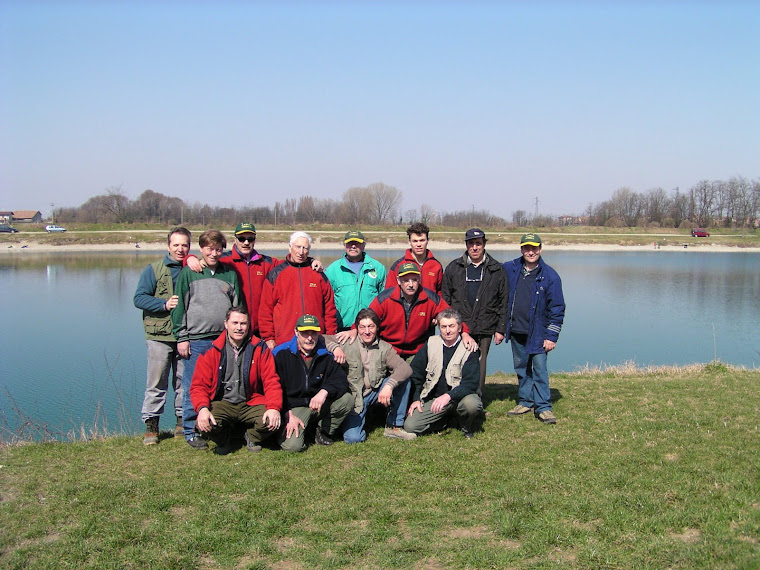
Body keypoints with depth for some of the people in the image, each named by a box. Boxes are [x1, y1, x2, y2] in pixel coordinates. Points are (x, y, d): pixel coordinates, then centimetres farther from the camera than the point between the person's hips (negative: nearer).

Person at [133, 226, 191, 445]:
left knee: (185, 382, 8)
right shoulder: (154, 269, 3)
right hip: (159, 336, -2)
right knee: (157, 383, 0)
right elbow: (139, 298, -2)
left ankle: (183, 423, 20)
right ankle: (151, 426, 9)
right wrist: (164, 304, -14)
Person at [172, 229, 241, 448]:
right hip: (196, 339, -3)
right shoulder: (188, 273, 3)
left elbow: (237, 306, 14)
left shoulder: (230, 274, 11)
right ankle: (191, 431, 11)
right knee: (193, 387, 0)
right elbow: (179, 307, 1)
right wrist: (181, 337, -4)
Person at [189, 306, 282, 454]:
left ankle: (252, 436, 10)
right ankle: (225, 440, 8)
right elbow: (199, 386, -1)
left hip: (251, 402, 0)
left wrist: (274, 407, -21)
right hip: (222, 403, 0)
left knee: (272, 422, -29)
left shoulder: (260, 348, 2)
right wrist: (202, 408, -23)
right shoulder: (211, 351, 1)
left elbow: (271, 381, -2)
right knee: (204, 424, -31)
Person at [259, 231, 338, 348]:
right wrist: (268, 338, -1)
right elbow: (266, 309, 5)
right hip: (284, 341, -1)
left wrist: (330, 337, 6)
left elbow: (330, 308, 12)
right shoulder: (275, 274, 7)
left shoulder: (319, 275, 11)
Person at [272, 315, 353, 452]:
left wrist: (325, 392, -23)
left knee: (347, 400, -22)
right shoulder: (281, 353, -6)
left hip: (321, 405, 3)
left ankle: (325, 432, 3)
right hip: (293, 407, -3)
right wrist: (288, 415, -15)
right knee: (292, 445, -26)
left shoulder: (326, 355, 2)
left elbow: (341, 381, -2)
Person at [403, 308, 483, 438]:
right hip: (433, 398, 3)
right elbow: (415, 372, 11)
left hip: (459, 397, -3)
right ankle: (446, 419, 9)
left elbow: (471, 383, -16)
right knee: (410, 426, -16)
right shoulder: (431, 344, 3)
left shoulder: (469, 349, -8)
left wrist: (448, 396, -31)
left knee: (472, 404, -37)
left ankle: (467, 428, -2)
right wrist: (416, 398, 2)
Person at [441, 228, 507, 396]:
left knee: (479, 365, 4)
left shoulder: (496, 270, 7)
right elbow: (444, 298, 10)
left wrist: (500, 329, 2)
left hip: (484, 329, 0)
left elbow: (503, 302, 7)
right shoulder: (454, 268, 8)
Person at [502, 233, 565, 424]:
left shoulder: (549, 276, -5)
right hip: (516, 331, 4)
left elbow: (557, 308, -4)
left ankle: (543, 407, 2)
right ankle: (526, 401, 24)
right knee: (521, 368, 13)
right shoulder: (509, 269, 3)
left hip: (537, 333, -4)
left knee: (539, 369, -5)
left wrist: (551, 336, -8)